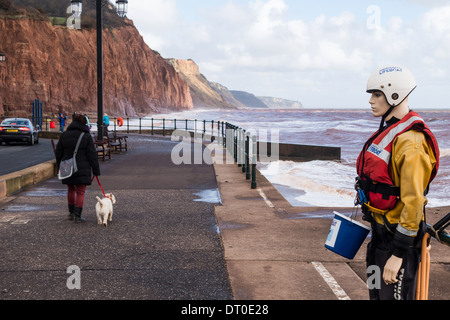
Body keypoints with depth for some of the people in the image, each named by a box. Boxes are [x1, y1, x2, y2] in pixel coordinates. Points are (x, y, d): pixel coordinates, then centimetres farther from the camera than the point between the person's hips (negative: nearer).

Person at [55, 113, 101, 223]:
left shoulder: (64, 135, 4)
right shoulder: (86, 136, -9)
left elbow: (58, 153, 9)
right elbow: (92, 156, -9)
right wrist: (96, 171, -3)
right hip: (82, 169, -4)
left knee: (71, 190, 20)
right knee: (81, 192, 1)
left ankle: (71, 213, 29)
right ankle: (77, 216, -3)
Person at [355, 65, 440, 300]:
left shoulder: (410, 142, -23)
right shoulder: (388, 131, 9)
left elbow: (413, 202, -26)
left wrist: (398, 254, -24)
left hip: (398, 234, -10)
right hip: (381, 228, 10)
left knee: (394, 294, 1)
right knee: (378, 293, 20)